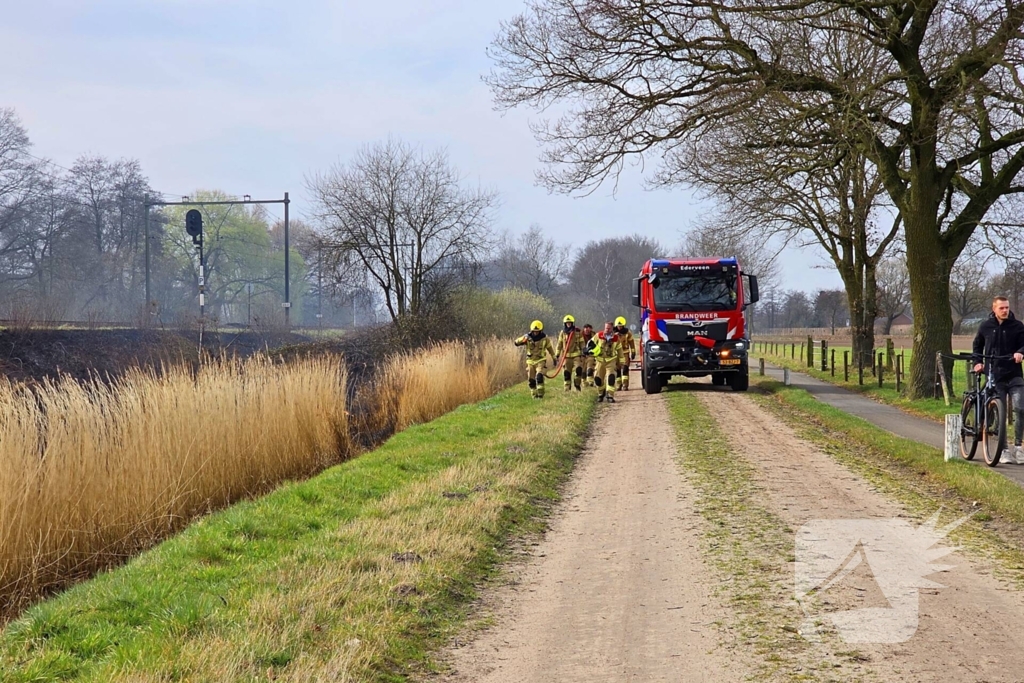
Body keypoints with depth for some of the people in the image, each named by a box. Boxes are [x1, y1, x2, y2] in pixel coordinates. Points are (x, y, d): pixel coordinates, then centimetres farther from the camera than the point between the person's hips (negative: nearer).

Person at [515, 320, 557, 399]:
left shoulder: (545, 338, -6)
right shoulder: (527, 337, -9)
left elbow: (550, 348, 10)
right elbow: (516, 343, -18)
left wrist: (554, 357, 19)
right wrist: (523, 340, -39)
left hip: (540, 360, -2)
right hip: (530, 361, 2)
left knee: (539, 376, -22)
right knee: (531, 380, 4)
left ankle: (540, 394, -15)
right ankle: (534, 395, 19)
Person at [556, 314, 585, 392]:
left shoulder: (578, 332, 1)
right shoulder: (562, 333, 6)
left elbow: (582, 343, 7)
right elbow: (559, 344, 12)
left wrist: (583, 353, 3)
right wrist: (557, 355, 8)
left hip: (576, 355, -2)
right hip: (566, 356, 2)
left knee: (578, 369, -18)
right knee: (566, 373, 2)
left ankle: (577, 385, 0)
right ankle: (567, 388, 12)